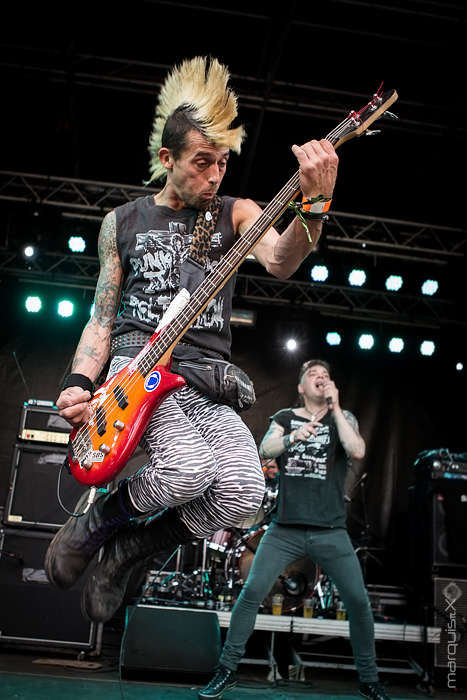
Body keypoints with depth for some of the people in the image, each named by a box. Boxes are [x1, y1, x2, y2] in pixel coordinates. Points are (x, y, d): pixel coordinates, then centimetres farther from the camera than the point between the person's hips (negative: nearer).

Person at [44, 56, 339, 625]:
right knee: (188, 468, -32)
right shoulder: (122, 221, 13)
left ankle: (125, 552, 2)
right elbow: (102, 318, 13)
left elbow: (279, 261, -12)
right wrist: (79, 382, -5)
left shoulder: (235, 214, 11)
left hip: (207, 380, 2)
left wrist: (313, 205, -33)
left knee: (244, 492, -24)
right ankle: (93, 523, 2)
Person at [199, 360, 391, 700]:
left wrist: (334, 407, -12)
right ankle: (227, 670, 8)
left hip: (331, 532, 0)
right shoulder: (285, 417, 11)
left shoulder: (343, 417, 8)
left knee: (359, 602, -3)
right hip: (285, 529, 0)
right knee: (251, 593, -8)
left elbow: (357, 452, -11)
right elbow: (264, 451, -6)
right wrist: (293, 437, -26)